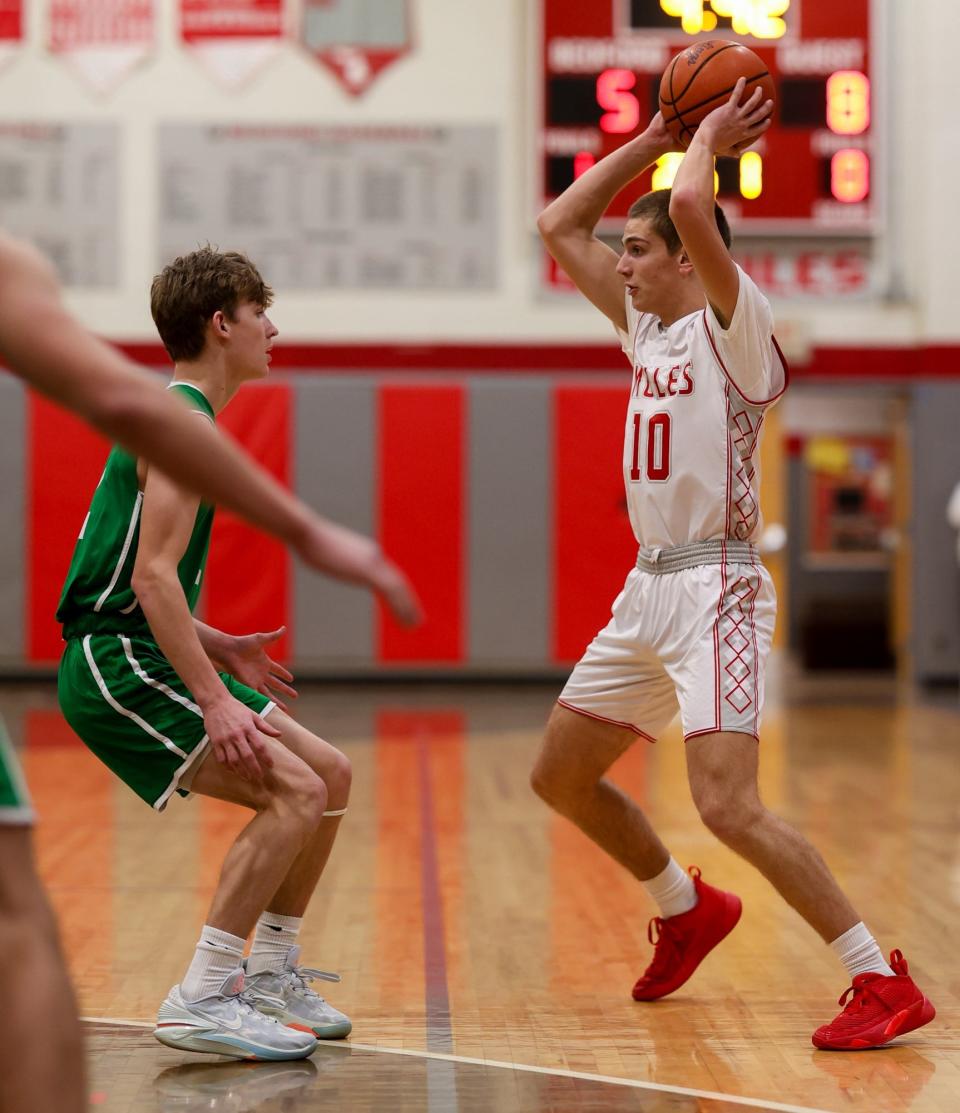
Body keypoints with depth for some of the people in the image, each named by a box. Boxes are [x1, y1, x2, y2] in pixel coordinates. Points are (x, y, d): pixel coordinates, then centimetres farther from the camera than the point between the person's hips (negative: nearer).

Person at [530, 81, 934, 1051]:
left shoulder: (734, 327, -9)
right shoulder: (648, 329, 14)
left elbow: (691, 209, -27)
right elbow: (559, 225, 19)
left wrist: (709, 140, -8)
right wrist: (654, 137, 15)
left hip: (716, 590, -9)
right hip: (647, 589, 9)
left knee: (726, 806, -20)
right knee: (559, 776, 17)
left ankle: (883, 981, -12)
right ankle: (687, 909, 36)